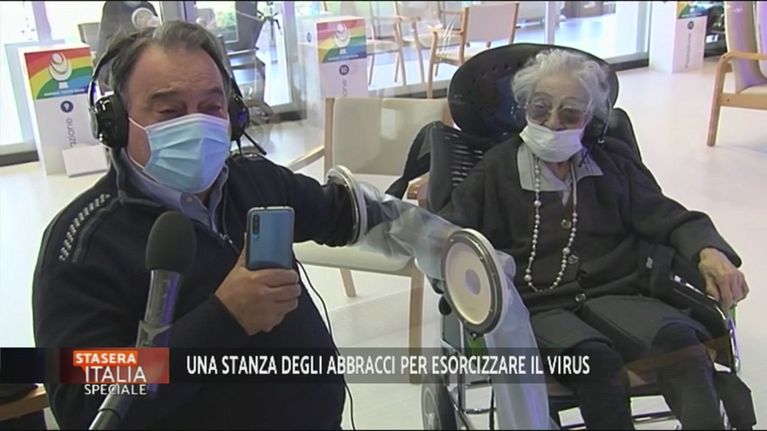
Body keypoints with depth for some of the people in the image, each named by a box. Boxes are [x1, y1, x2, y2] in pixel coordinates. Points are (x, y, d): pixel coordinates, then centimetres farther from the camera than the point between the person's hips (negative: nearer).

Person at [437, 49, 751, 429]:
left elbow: (665, 216, 14)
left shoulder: (614, 160, 20)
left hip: (612, 295, 3)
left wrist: (709, 251, -7)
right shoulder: (498, 167, 11)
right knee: (595, 357, -35)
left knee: (678, 336, -30)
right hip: (536, 308, -2)